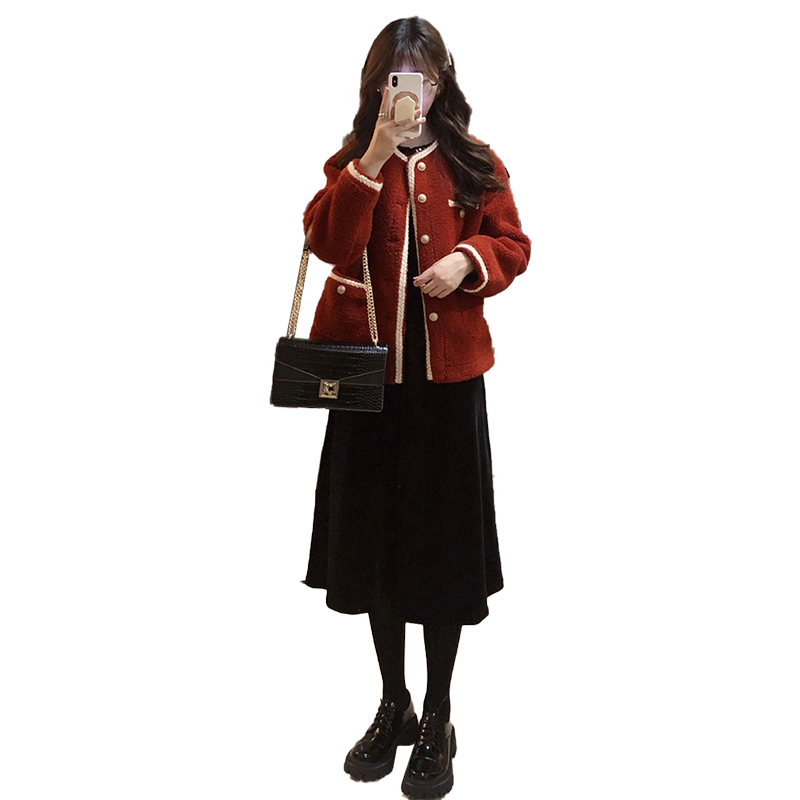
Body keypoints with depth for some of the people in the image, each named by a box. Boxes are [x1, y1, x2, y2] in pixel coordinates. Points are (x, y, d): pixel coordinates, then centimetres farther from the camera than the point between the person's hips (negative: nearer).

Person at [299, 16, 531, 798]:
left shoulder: (475, 163, 5)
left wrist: (469, 260, -14)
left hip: (447, 373, -1)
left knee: (443, 542, 4)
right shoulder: (351, 161, 6)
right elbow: (327, 243, -10)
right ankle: (393, 705, 30)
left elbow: (513, 246, 6)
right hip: (367, 369, 2)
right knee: (374, 535, 10)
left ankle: (437, 721, 22)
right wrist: (374, 159, -18)